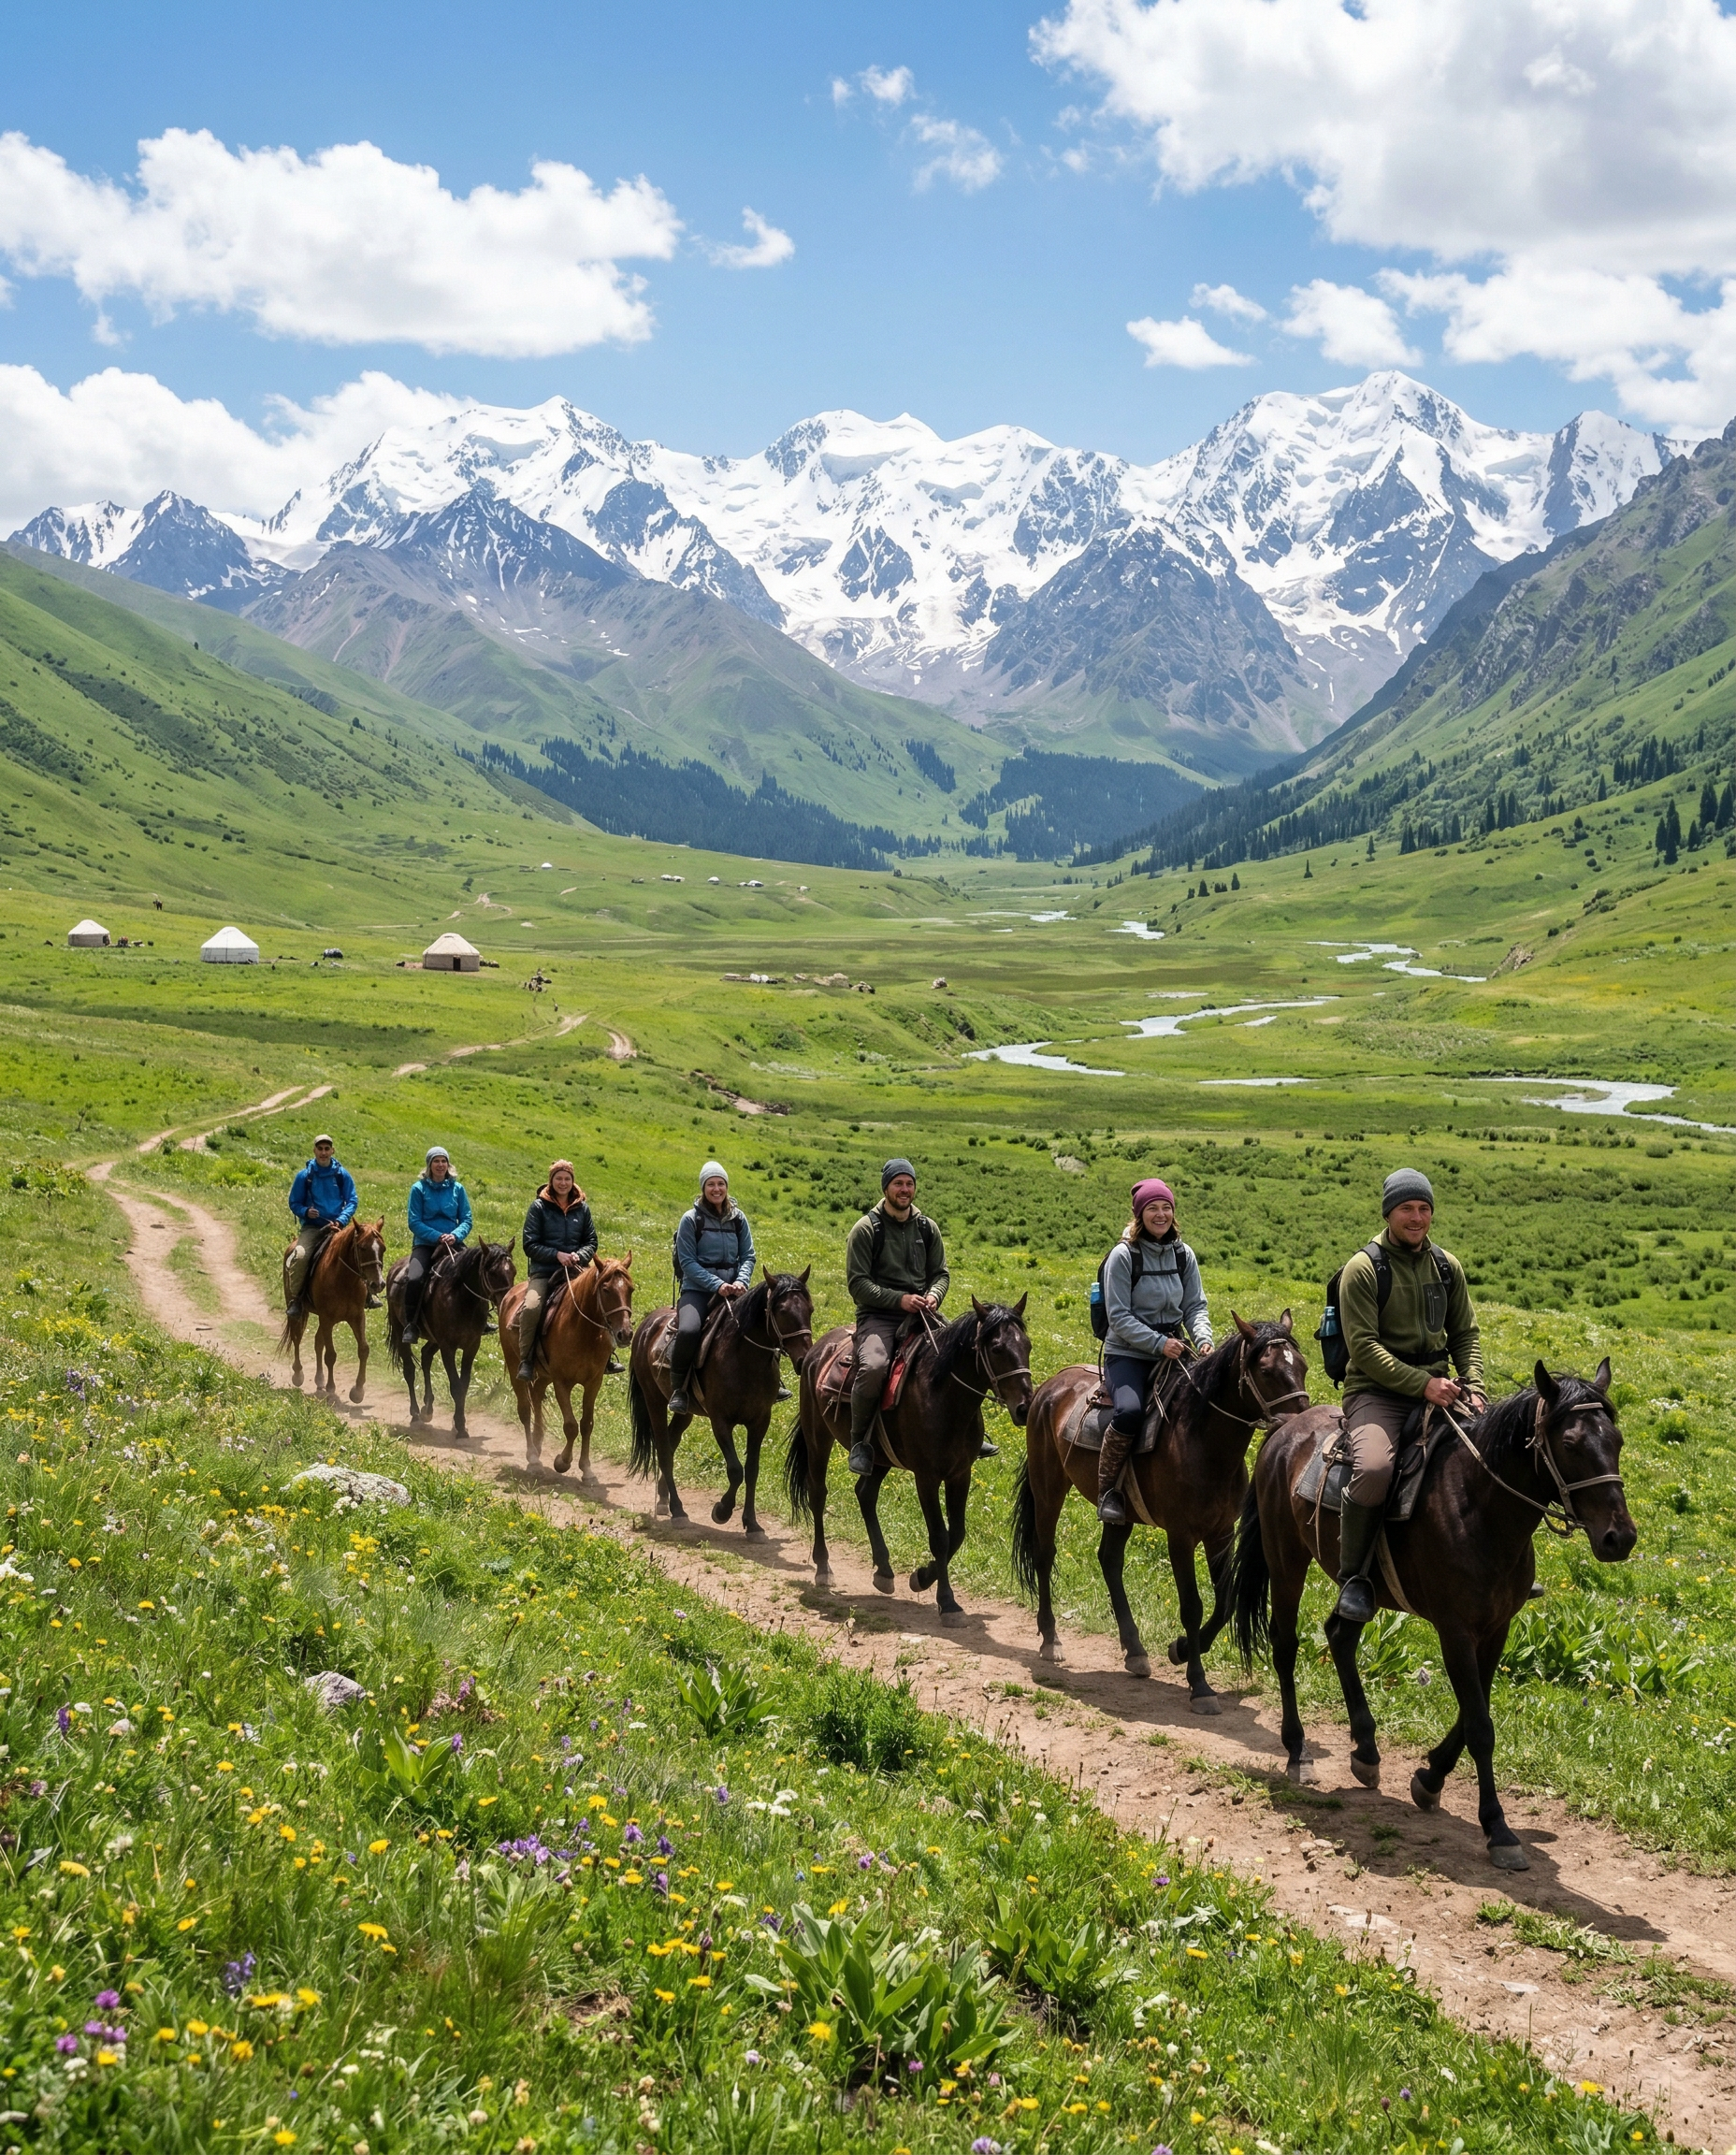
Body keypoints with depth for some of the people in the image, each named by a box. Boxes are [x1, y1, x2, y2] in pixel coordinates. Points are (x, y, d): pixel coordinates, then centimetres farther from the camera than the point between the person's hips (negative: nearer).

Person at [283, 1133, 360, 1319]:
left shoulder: (342, 1175, 5)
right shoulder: (304, 1176, 3)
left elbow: (352, 1201, 5)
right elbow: (294, 1203, 8)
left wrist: (341, 1220, -12)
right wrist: (305, 1211, -14)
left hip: (338, 1226, 1)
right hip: (312, 1227, -1)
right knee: (299, 1256, -29)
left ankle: (368, 1293, -5)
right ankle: (294, 1299, -16)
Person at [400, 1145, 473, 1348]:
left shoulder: (457, 1189, 9)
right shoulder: (419, 1188, 1)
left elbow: (466, 1220, 7)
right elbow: (414, 1222, -4)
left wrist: (455, 1235, -14)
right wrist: (438, 1236, -16)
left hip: (453, 1244, 2)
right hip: (425, 1243, -2)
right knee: (414, 1279, -29)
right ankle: (411, 1326, -17)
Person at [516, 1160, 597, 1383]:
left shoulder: (582, 1208, 13)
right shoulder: (539, 1207, 2)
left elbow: (591, 1241, 14)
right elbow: (530, 1245, -2)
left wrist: (579, 1255, -8)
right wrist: (557, 1255, -15)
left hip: (575, 1271, 3)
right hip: (543, 1272, -3)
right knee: (531, 1307, -31)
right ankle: (525, 1360, -19)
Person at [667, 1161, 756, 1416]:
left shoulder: (738, 1218, 10)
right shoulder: (691, 1219, -1)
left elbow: (748, 1256, 9)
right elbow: (687, 1261, -5)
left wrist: (741, 1281, -12)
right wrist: (717, 1285, -16)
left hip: (732, 1289, 3)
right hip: (698, 1289, -3)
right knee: (688, 1330, -33)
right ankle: (678, 1388, -14)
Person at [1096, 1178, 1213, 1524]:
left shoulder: (1183, 1255, 7)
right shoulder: (1123, 1256, -8)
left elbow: (1195, 1307, 8)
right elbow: (1119, 1317, -12)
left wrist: (1203, 1340, -13)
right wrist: (1159, 1343, -21)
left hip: (1173, 1352, 5)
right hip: (1127, 1353, -5)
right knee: (1130, 1410, -32)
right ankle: (1107, 1489, -16)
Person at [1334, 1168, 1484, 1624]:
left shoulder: (1447, 1266, 11)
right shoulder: (1363, 1269, -7)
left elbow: (1465, 1334, 14)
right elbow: (1364, 1347, -14)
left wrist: (1473, 1388, -4)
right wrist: (1422, 1383, -21)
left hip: (1437, 1390, 6)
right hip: (1377, 1393, -6)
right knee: (1374, 1468, -34)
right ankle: (1353, 1577, -16)